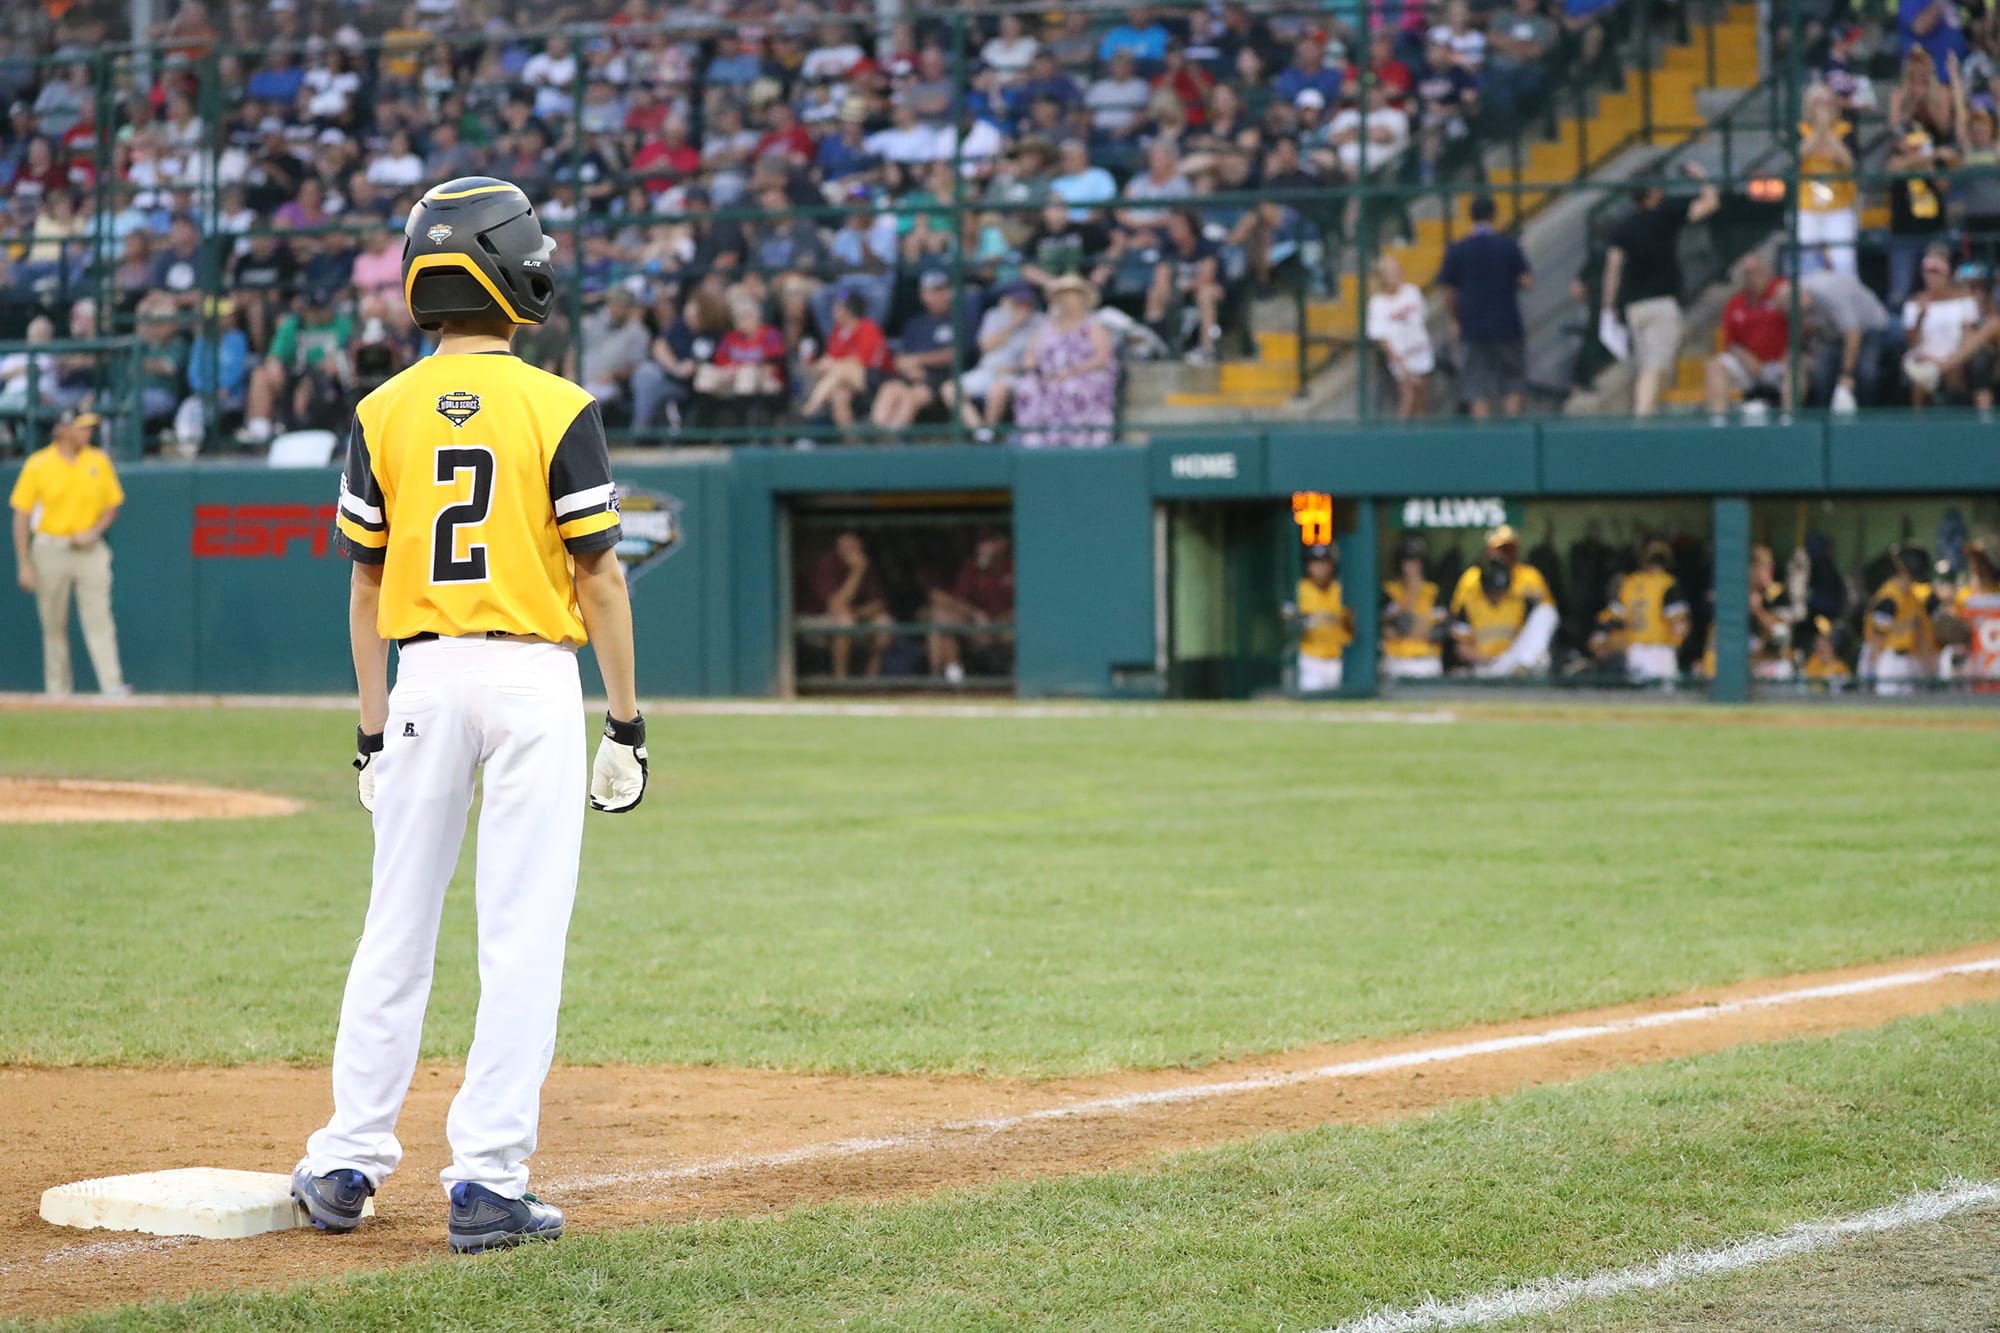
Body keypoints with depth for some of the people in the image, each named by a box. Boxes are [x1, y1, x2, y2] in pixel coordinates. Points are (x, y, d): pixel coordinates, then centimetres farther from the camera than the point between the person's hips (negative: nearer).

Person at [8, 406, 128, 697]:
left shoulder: (99, 461, 5)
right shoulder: (37, 464, -3)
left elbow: (112, 507, 12)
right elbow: (22, 516, -1)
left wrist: (94, 531, -9)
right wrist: (24, 564, -6)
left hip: (89, 550, 1)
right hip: (50, 550, -1)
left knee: (99, 619, -10)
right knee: (53, 626, 5)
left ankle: (112, 685, -17)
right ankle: (57, 692, 12)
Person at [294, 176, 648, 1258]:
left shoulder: (385, 412, 3)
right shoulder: (557, 410, -6)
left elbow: (366, 586, 6)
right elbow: (599, 577, -6)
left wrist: (373, 731, 12)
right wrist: (626, 722, 0)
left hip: (424, 679, 3)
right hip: (535, 681, -3)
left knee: (396, 928, 12)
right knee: (522, 941, -1)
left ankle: (345, 1165, 15)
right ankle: (487, 1184, -3)